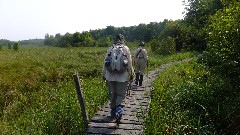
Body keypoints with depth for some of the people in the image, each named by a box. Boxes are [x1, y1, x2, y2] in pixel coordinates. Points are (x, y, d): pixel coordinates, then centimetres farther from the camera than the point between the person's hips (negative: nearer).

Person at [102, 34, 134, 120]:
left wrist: (103, 74, 16)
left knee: (112, 94, 16)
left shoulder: (110, 49, 4)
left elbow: (105, 62, 7)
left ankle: (113, 110, 26)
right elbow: (129, 63, -2)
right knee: (121, 94, 5)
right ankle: (118, 106, -20)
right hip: (122, 76, -2)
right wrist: (131, 74, 7)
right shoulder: (126, 48, -2)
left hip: (110, 76, 2)